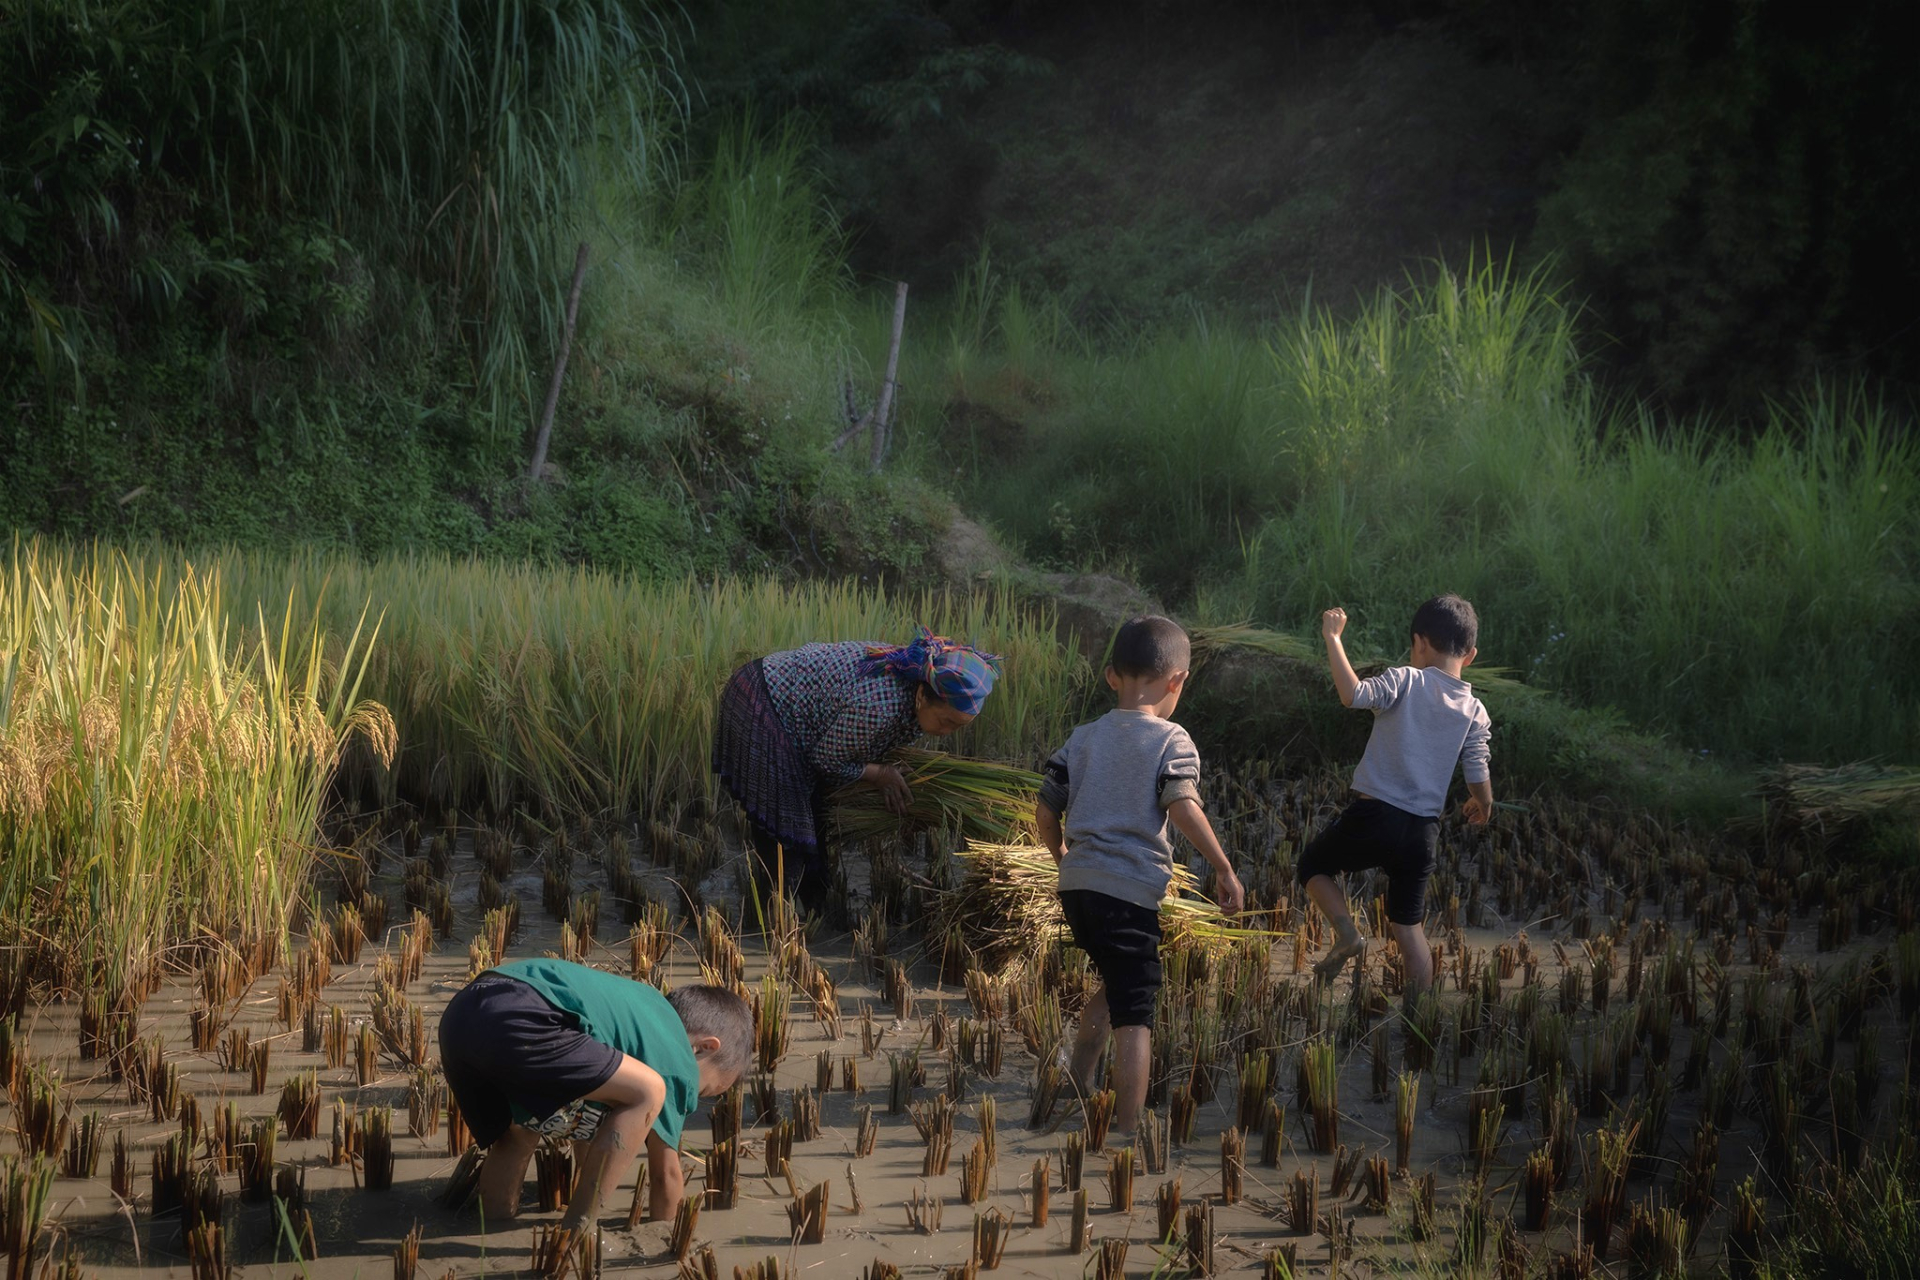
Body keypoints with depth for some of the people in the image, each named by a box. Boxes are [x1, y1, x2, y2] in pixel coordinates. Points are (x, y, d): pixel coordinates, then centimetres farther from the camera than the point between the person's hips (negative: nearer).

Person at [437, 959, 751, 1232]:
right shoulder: (678, 1061, 12)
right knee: (647, 1093, -1)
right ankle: (575, 1233, 1)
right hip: (515, 1022, -10)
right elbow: (665, 1174, 20)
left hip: (458, 1015, 10)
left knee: (515, 1140, 31)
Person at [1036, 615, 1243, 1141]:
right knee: (1134, 1015, -3)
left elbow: (1045, 812, 13)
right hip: (1130, 891, -6)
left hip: (1076, 885, 6)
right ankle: (1125, 1130, -7)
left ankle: (1075, 1086, 29)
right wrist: (1225, 870, -13)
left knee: (1114, 985, 28)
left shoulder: (1083, 738, 12)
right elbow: (1183, 807, -19)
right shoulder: (1171, 740, -4)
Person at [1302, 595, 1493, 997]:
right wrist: (1481, 807, 25)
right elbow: (1480, 781, 3)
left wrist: (1333, 639, -17)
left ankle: (1346, 932, 0)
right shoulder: (1475, 712, 3)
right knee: (1409, 924, 16)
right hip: (1423, 830, 4)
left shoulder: (1405, 680, -9)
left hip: (1374, 815, -4)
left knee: (1313, 863, 21)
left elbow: (1352, 694, -26)